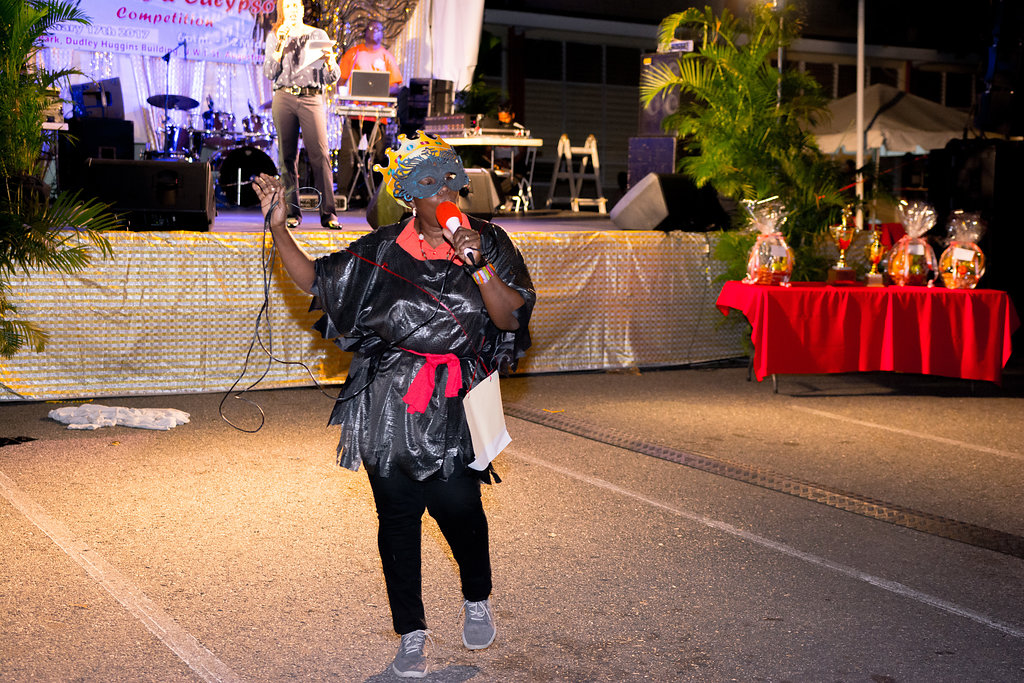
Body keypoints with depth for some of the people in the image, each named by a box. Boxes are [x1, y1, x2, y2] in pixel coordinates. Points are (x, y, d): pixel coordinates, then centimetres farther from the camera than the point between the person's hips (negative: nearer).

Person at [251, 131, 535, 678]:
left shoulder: (487, 243, 3)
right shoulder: (383, 250, 6)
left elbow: (511, 316, -6)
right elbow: (315, 280, 12)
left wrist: (477, 264, -19)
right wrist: (278, 227, 2)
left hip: (453, 405, -1)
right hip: (388, 404, 2)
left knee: (458, 505, -8)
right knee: (396, 515, 5)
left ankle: (478, 602, 25)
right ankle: (411, 634, 21)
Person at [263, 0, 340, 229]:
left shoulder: (318, 35, 13)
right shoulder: (275, 37, 14)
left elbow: (332, 78, 10)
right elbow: (269, 72, 2)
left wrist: (330, 61, -12)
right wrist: (281, 44, -8)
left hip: (312, 98, -1)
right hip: (284, 98, 1)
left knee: (320, 154, -12)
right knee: (288, 156, -1)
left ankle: (328, 214, -12)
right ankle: (292, 213, 4)